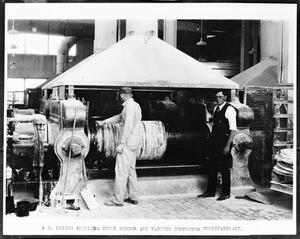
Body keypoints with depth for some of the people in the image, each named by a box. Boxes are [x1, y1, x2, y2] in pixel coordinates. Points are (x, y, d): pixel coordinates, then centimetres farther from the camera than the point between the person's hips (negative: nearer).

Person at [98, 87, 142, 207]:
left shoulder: (129, 106, -15)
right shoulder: (136, 105, 16)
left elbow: (128, 126, -23)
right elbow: (120, 117, 29)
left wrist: (121, 143, -22)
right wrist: (106, 121, 37)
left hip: (128, 141, -10)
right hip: (134, 142, 10)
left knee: (121, 170, -6)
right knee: (130, 169, 15)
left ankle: (118, 200, -2)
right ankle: (133, 197, 22)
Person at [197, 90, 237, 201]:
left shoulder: (229, 110, -12)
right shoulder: (216, 108, 11)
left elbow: (233, 129, -16)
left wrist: (228, 145, -20)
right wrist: (212, 136, 11)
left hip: (225, 141, -7)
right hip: (215, 141, 7)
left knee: (224, 168, 2)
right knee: (212, 166, 11)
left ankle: (226, 193, 16)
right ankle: (210, 191, 22)